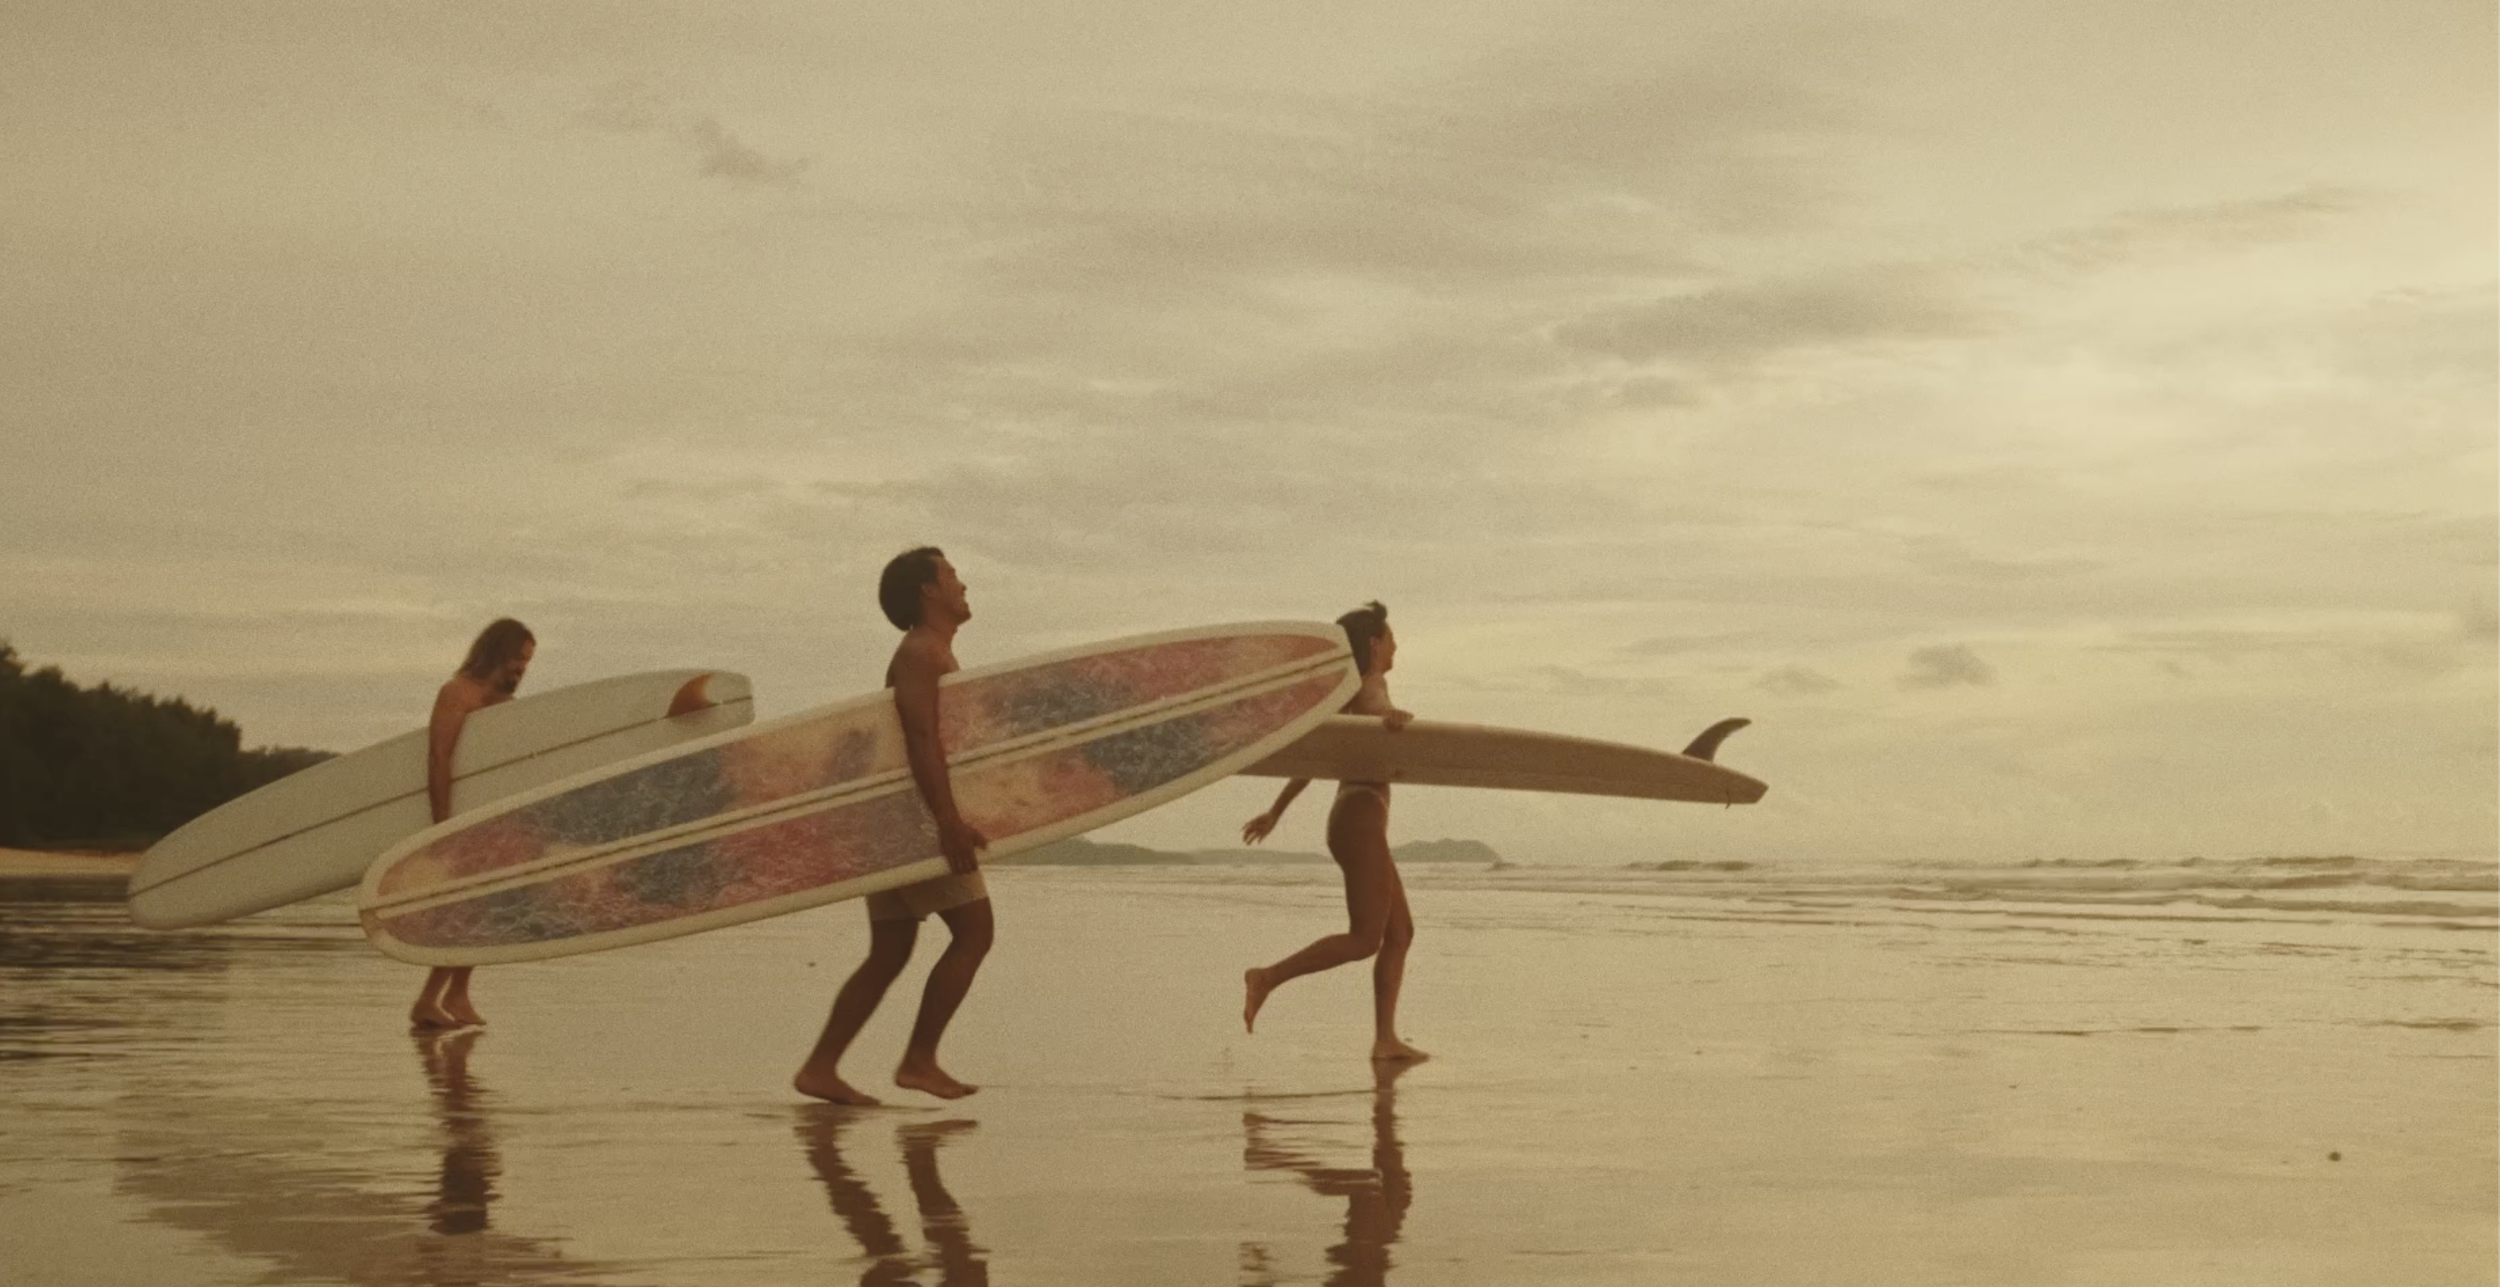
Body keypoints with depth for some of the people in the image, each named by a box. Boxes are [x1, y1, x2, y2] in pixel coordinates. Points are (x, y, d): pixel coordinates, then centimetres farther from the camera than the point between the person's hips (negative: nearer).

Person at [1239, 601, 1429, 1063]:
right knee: (1365, 940, -13)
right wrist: (1387, 717, -56)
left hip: (1351, 819, 10)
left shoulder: (1348, 698, 22)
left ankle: (1385, 1039, 2)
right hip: (1362, 819, -10)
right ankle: (1268, 977, -15)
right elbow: (1375, 708, -32)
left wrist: (1275, 812, 34)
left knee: (1400, 933, 7)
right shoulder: (1370, 687, -6)